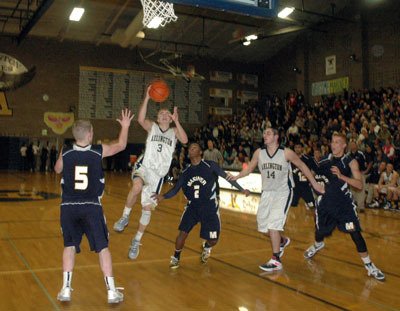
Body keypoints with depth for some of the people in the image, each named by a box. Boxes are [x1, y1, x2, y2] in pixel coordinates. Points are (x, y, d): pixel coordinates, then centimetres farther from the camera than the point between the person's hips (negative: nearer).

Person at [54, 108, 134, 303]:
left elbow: (57, 170, 20)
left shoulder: (65, 153, -2)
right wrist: (125, 126, 27)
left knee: (69, 246, 16)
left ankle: (65, 289, 14)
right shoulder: (99, 151, -5)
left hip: (69, 207, 2)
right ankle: (111, 291, 10)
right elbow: (121, 145, 13)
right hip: (91, 207, -1)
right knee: (103, 248, 7)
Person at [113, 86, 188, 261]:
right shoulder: (152, 127, 8)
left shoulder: (174, 131, 13)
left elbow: (184, 140, -8)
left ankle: (136, 241, 23)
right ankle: (125, 217, -14)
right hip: (144, 166, -2)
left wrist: (176, 122, -15)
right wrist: (147, 98, -21)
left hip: (158, 174, 2)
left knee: (147, 208, 6)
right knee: (137, 187, -37)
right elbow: (140, 119, -14)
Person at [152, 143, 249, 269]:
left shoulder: (210, 165, -9)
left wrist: (242, 189, -9)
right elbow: (175, 189, 3)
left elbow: (227, 177, -4)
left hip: (210, 208, -2)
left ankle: (206, 247, 39)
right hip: (192, 207, 2)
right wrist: (163, 196, -15)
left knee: (213, 240, 2)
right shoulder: (186, 172, 3)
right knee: (183, 232, -11)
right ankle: (176, 258, 13)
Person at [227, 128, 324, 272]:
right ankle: (282, 241, 39)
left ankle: (275, 261, -6)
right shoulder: (259, 153, -3)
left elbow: (302, 166, 0)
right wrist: (236, 176, -11)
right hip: (267, 192, 5)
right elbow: (249, 168, 7)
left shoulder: (286, 153, -12)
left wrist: (314, 183, 3)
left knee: (273, 224, -17)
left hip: (283, 192, -5)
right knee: (263, 226, 9)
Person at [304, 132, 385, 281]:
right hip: (326, 201, 3)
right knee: (320, 231, 16)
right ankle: (317, 246, 51)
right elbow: (316, 176, 18)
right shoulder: (324, 160, 2)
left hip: (344, 202, -3)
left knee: (355, 233, -9)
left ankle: (369, 265, 4)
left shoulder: (350, 162, -8)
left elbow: (360, 185, -17)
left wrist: (341, 176, -28)